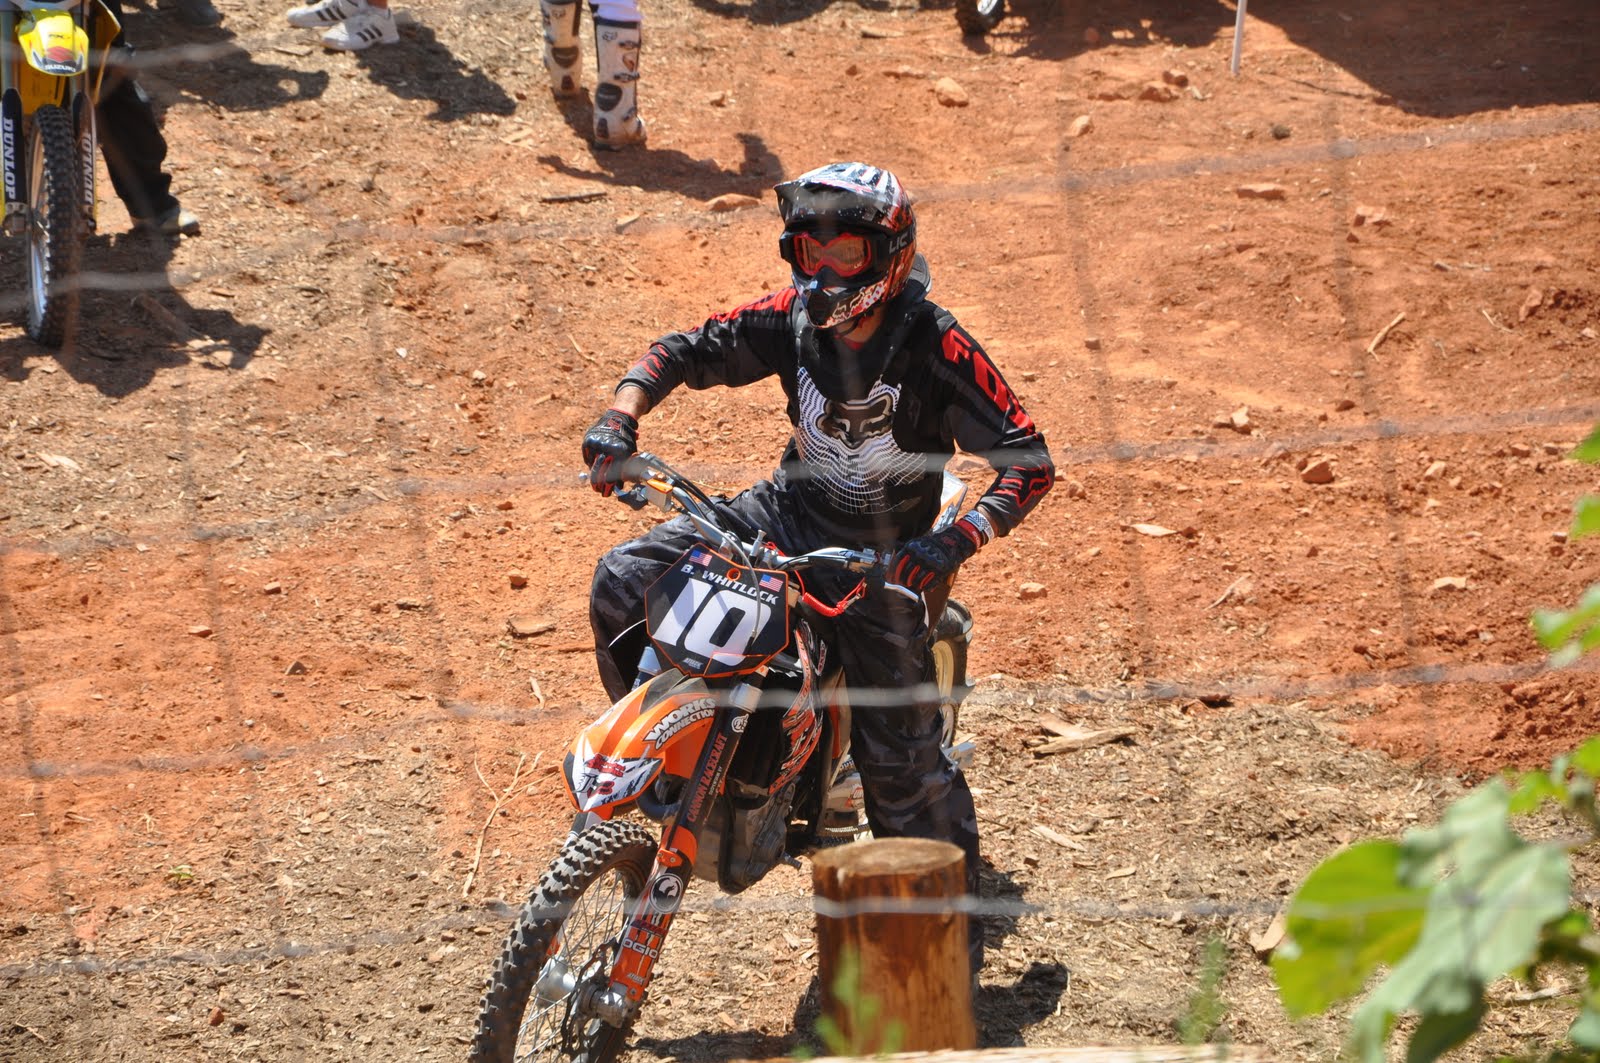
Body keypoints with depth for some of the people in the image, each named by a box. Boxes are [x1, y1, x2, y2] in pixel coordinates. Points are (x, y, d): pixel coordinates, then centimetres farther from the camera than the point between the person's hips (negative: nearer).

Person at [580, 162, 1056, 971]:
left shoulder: (937, 348, -21)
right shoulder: (793, 319, -8)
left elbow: (1029, 460, -21)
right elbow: (684, 351, 1)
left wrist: (959, 540, -36)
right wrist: (621, 416, -19)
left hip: (881, 551, -4)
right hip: (786, 510, 4)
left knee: (901, 757, -7)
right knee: (623, 585, -13)